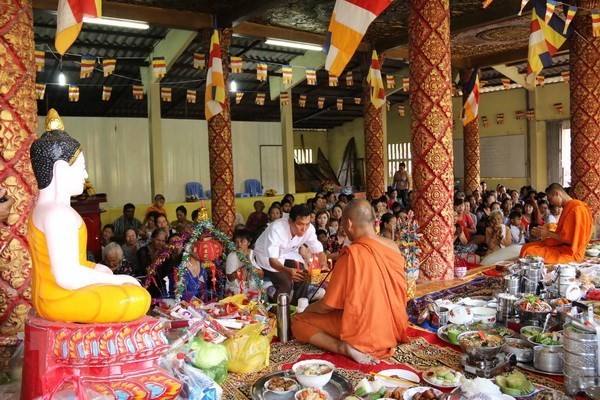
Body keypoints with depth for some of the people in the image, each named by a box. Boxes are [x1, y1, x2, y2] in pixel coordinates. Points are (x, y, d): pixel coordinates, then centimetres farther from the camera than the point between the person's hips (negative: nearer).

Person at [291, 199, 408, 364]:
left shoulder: (352, 254, -24)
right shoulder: (393, 247, -4)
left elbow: (329, 305, -15)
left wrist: (308, 308, 6)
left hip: (365, 332, -8)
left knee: (298, 321, 2)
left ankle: (346, 347, -13)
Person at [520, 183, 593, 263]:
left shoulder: (576, 209, -17)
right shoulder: (568, 207, 14)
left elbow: (570, 239, -20)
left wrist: (549, 234, -11)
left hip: (570, 253, -10)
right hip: (561, 246, 10)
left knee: (529, 252, -23)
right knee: (527, 247, 3)